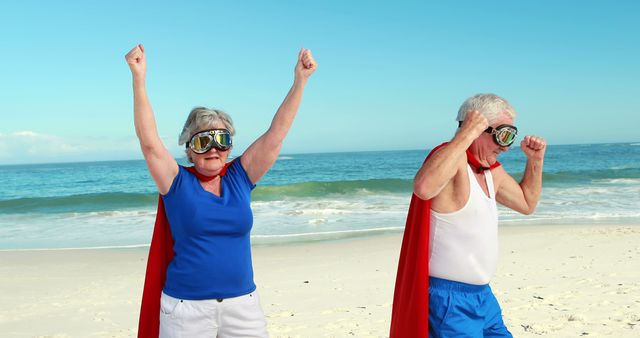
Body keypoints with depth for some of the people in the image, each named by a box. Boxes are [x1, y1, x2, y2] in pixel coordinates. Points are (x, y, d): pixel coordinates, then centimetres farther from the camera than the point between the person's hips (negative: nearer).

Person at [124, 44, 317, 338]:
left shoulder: (239, 178, 4)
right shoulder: (178, 183, -3)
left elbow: (276, 133, -1)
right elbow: (149, 141, -15)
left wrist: (299, 81, -8)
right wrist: (139, 79, -24)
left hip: (243, 304, 3)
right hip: (185, 307, -2)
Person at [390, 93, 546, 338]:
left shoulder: (492, 170, 11)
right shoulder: (452, 157, -18)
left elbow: (527, 203, 28)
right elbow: (424, 187, -42)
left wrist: (535, 160, 13)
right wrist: (466, 135, -33)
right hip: (449, 301, -9)